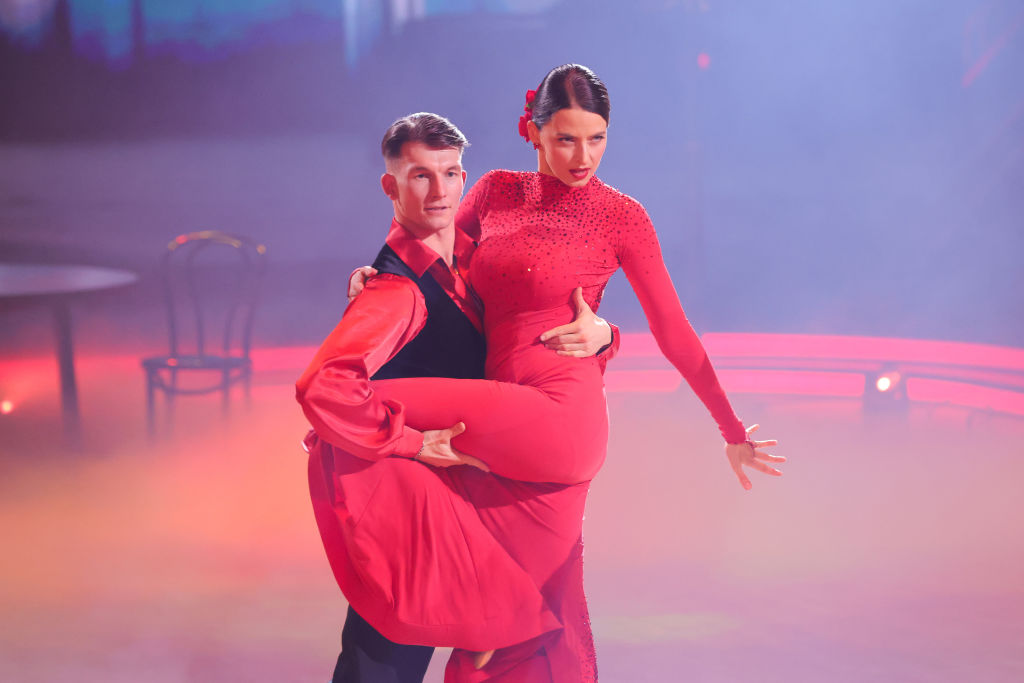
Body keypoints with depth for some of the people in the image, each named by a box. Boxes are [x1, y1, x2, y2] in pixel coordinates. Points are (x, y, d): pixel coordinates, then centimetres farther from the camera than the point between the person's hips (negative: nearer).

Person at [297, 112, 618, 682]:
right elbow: (322, 386, -36)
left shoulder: (473, 259, 3)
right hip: (387, 481, -8)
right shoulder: (401, 288, -22)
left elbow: (551, 323, 12)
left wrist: (599, 334, -13)